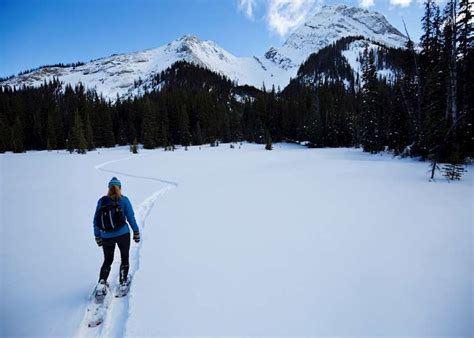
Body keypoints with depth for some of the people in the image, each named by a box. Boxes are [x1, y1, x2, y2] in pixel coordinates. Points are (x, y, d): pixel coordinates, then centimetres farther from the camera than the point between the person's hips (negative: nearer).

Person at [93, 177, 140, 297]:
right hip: (123, 234, -2)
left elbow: (96, 220, 4)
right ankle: (123, 281, 26)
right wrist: (136, 232, 3)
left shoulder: (101, 201, 0)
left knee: (107, 261, 20)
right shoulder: (124, 200, -7)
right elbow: (131, 218, -6)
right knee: (124, 257, 19)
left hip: (106, 237, 2)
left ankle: (101, 284, 6)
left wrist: (97, 236, 15)